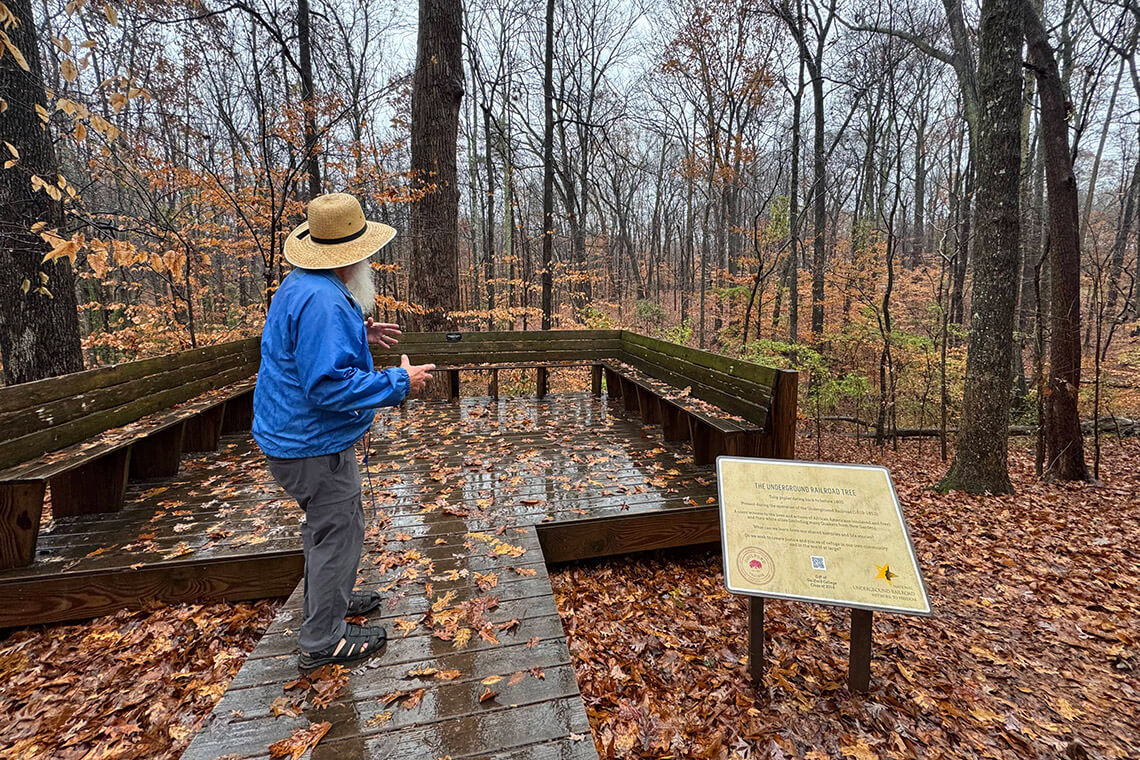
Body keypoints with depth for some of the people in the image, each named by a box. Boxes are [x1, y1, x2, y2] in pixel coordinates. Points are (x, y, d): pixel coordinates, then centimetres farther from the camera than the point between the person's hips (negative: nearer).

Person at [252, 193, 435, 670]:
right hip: (313, 444, -11)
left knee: (328, 523, 25)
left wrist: (357, 336, 15)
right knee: (337, 531, 4)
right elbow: (329, 384, -32)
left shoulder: (299, 287, 8)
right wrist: (398, 384, -24)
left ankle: (329, 599, 45)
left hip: (293, 433, 11)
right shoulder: (323, 302, -27)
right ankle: (323, 641, 20)